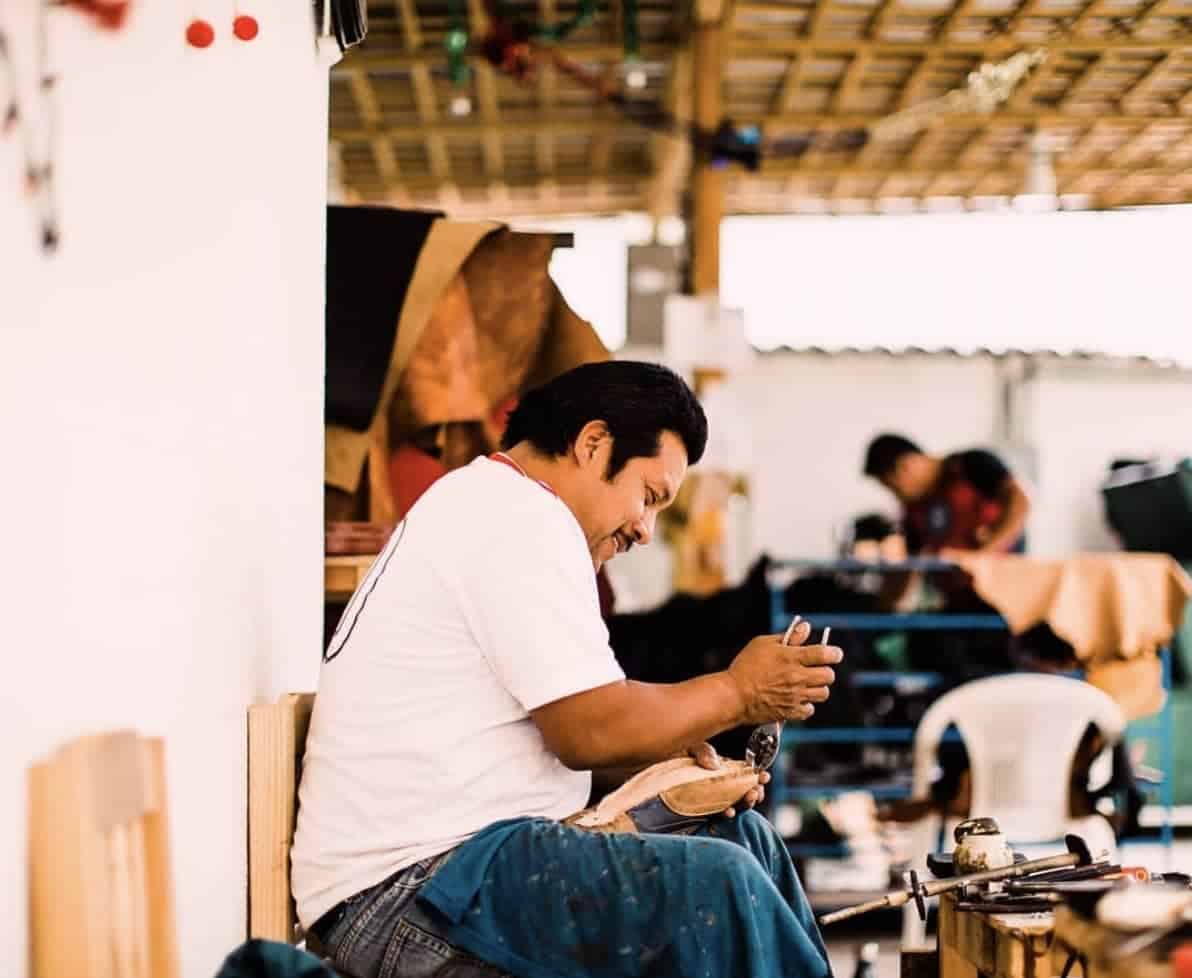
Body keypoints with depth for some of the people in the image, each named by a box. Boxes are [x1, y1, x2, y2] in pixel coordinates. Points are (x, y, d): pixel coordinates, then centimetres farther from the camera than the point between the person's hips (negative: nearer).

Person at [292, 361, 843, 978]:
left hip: (444, 857, 11)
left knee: (739, 834, 15)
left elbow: (568, 724, 19)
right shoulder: (520, 516, -14)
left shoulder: (481, 510, 18)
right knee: (718, 883, -25)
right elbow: (591, 730, -19)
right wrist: (737, 692, -6)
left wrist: (673, 754, 5)